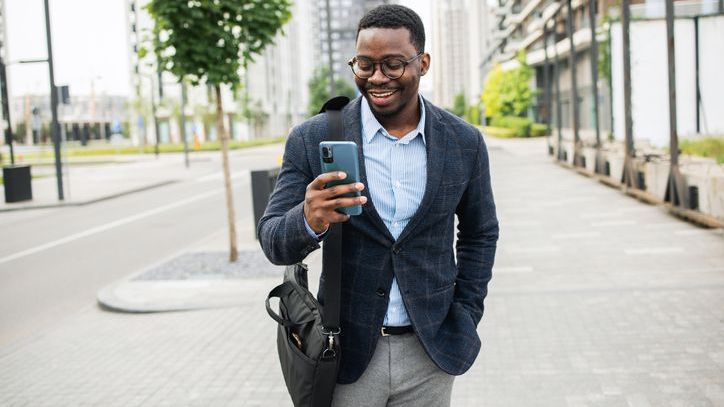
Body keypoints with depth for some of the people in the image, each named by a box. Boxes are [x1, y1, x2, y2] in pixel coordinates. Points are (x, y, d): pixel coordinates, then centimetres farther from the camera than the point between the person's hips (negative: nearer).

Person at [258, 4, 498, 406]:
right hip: (346, 353, -1)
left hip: (430, 354, 2)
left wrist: (465, 318, 4)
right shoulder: (312, 139, -8)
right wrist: (308, 220, -28)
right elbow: (274, 242, -7)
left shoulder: (464, 142, -2)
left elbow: (480, 234, 11)